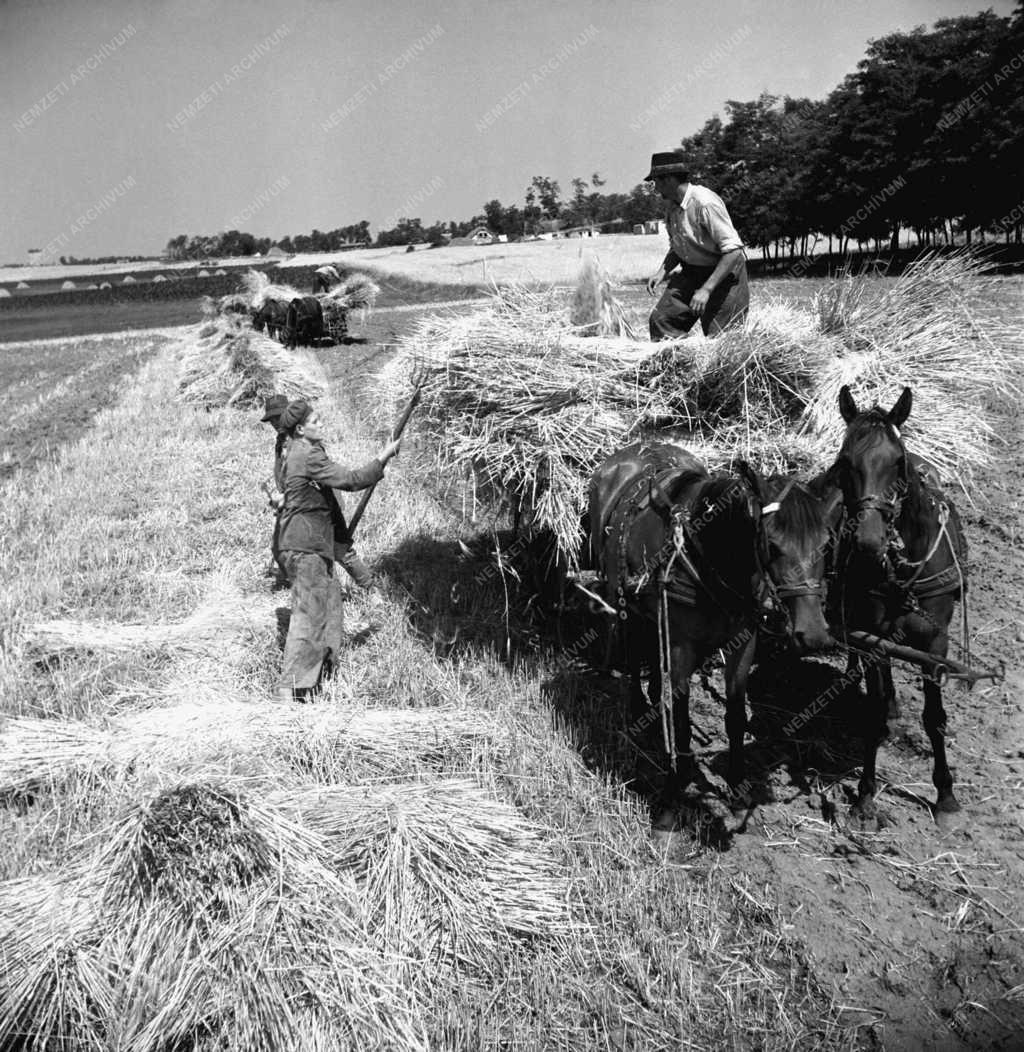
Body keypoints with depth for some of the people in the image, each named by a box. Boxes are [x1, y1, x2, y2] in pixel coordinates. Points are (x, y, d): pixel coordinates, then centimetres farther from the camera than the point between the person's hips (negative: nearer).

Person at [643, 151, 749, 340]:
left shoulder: (705, 202, -24)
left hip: (723, 273, -8)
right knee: (661, 319, -2)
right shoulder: (673, 205, 3)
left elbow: (733, 251, -26)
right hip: (691, 272, 8)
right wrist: (662, 272, -1)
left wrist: (706, 289, -30)